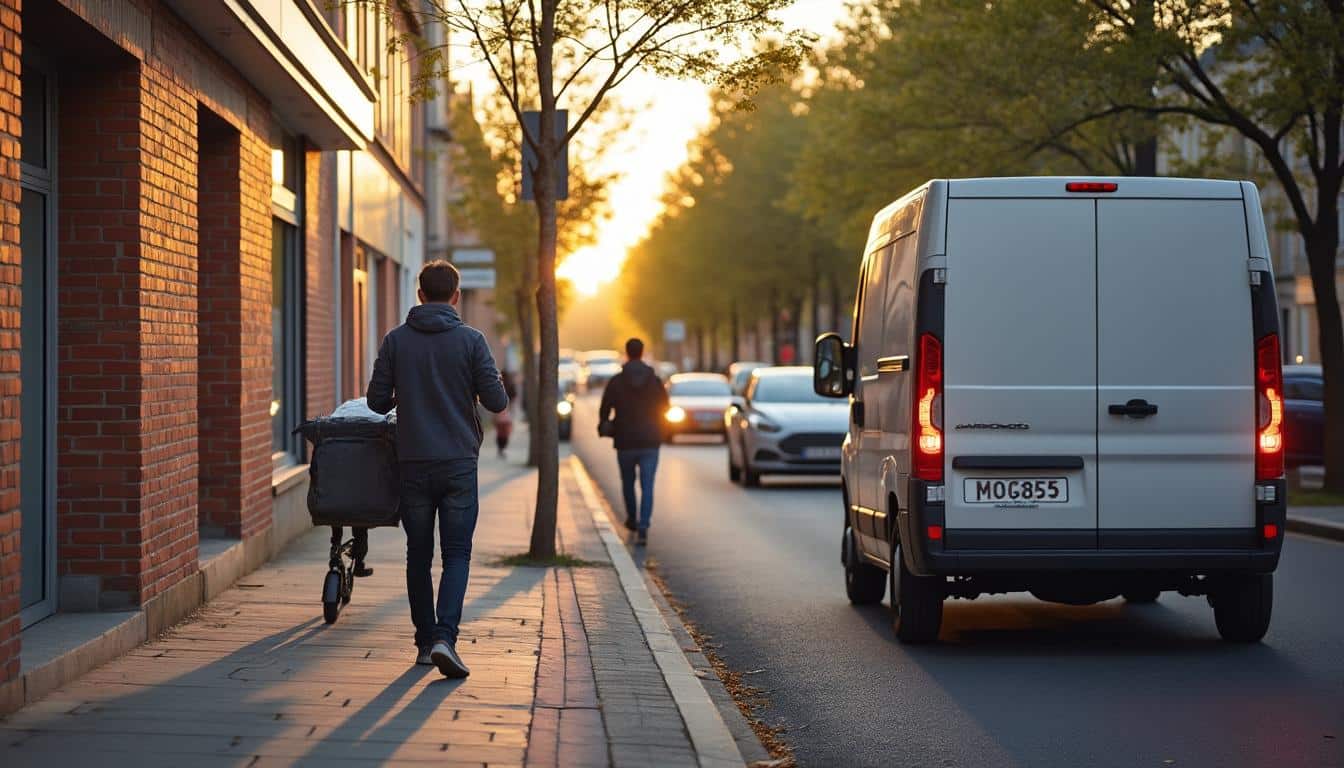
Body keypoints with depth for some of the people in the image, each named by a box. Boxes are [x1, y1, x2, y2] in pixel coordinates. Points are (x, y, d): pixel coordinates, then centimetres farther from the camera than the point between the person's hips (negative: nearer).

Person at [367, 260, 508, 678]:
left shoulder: (396, 340, 0)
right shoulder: (470, 340, -5)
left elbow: (377, 401, 2)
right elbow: (496, 401, -7)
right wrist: (483, 389, 16)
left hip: (412, 465, 2)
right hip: (459, 463, -2)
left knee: (419, 556, 12)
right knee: (456, 554, 1)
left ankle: (425, 643, 16)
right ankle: (444, 637, -17)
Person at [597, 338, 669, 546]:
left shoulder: (616, 381, -7)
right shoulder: (655, 380, -2)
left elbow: (604, 409, -6)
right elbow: (664, 406, 9)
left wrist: (603, 426, 15)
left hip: (625, 442, 0)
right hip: (650, 442, 0)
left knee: (628, 482, 22)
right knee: (647, 486, -3)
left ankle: (632, 519, 38)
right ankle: (643, 528, -17)